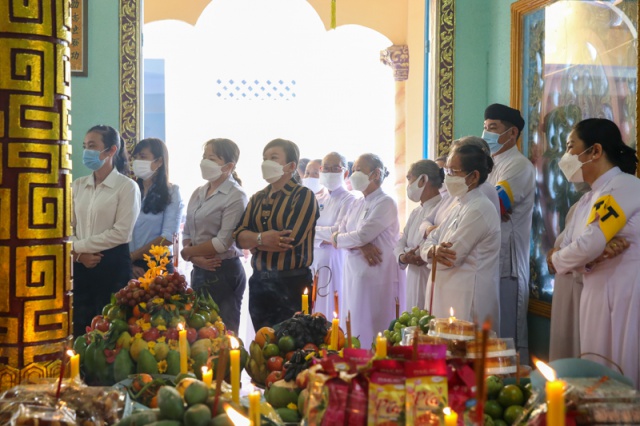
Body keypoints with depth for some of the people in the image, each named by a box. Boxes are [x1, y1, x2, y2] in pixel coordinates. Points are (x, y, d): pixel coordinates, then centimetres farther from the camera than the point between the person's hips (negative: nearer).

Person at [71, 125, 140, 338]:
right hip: (81, 265, 5)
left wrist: (78, 246, -9)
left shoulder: (127, 187, -5)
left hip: (112, 265, -5)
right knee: (80, 329, 7)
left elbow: (121, 233, -13)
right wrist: (79, 254, -11)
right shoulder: (78, 185, 10)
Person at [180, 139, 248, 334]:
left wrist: (187, 252, -7)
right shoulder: (198, 193, 11)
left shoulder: (235, 196, -11)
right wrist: (196, 258, -8)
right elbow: (187, 233, 11)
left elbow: (223, 242, -17)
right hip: (199, 271, 7)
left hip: (223, 272, -7)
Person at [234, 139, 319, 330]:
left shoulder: (304, 196, -7)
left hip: (292, 284, -6)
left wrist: (253, 239, -4)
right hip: (259, 282, 6)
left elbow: (290, 240, -17)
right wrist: (261, 238, -17)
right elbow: (239, 236, 3)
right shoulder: (257, 198, 13)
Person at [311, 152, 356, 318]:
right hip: (314, 259, 6)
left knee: (331, 309, -6)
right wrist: (321, 240, -11)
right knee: (312, 310, 4)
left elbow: (337, 232, -13)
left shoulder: (348, 199, -3)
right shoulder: (318, 199, 15)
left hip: (334, 259, -6)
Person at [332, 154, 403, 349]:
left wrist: (337, 238, 1)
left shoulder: (385, 204, -9)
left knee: (370, 333, -5)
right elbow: (339, 234, 7)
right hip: (354, 274, 7)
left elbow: (363, 236, -17)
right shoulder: (357, 204, 15)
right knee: (353, 332, 8)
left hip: (376, 277, -7)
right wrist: (360, 246, -13)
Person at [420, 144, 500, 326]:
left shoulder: (478, 209, -16)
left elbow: (450, 258, -19)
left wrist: (432, 252, 3)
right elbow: (428, 243, 10)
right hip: (448, 297, 9)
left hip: (466, 303, -9)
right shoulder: (460, 206, 14)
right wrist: (433, 251, -13)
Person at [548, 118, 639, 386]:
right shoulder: (587, 200, 15)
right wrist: (596, 254, -15)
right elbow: (562, 254, 7)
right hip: (595, 296, 8)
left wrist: (555, 260, 0)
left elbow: (589, 245, -20)